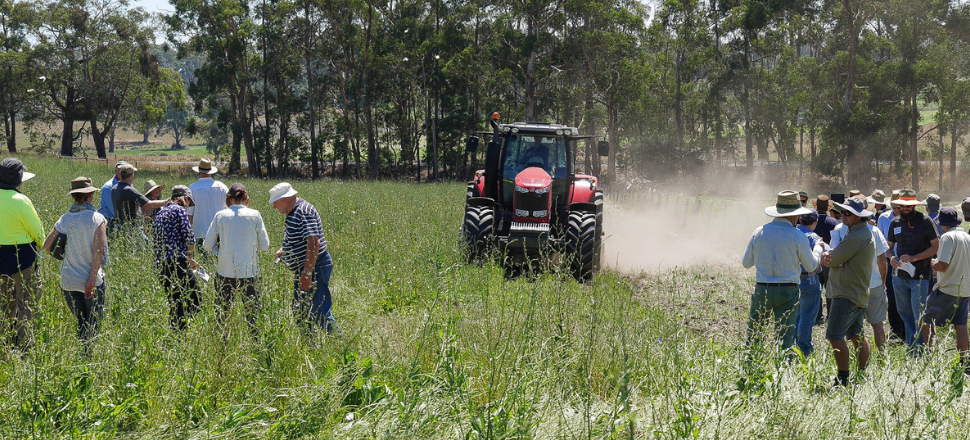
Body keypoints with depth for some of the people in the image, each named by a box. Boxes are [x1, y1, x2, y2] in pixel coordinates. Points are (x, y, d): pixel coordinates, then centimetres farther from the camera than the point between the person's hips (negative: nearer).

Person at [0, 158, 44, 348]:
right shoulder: (20, 201, -18)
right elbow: (36, 230, -10)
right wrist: (41, 245, 9)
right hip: (21, 255, -7)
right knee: (27, 299, 3)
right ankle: (22, 342, 4)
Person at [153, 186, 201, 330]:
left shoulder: (161, 211, 22)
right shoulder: (179, 210, -2)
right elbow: (189, 238, -10)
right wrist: (189, 255, 11)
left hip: (160, 263, 8)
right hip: (177, 261, -8)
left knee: (174, 303, 14)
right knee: (194, 301, -6)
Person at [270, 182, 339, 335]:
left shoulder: (304, 212, -19)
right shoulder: (293, 212, 14)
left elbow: (314, 242, -29)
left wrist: (307, 273, -31)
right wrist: (284, 250, 16)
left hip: (314, 268, -11)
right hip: (302, 270, 11)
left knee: (321, 313, -12)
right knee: (300, 311, 15)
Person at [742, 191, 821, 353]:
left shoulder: (759, 232, 1)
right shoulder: (797, 236, -8)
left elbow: (746, 263, 11)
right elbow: (811, 265, 4)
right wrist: (818, 248, 22)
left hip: (761, 290, 2)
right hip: (787, 292, -2)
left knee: (754, 335, 12)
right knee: (785, 338, 3)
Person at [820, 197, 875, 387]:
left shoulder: (856, 237, -18)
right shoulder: (866, 233, 17)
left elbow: (833, 260, -17)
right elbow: (832, 257, 14)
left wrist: (825, 256, 5)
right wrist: (827, 255, -9)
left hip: (847, 296, -11)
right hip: (860, 294, 11)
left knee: (835, 336, -12)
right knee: (857, 336, 16)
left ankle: (843, 378, -13)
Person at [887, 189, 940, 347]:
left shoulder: (925, 221, -6)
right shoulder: (895, 223, 9)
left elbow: (936, 246, -8)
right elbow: (889, 246, 18)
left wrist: (914, 258, -18)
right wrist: (891, 257, -6)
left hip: (920, 276, -5)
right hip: (900, 276, 5)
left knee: (918, 313, -6)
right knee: (904, 312, 12)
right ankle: (911, 345, 25)